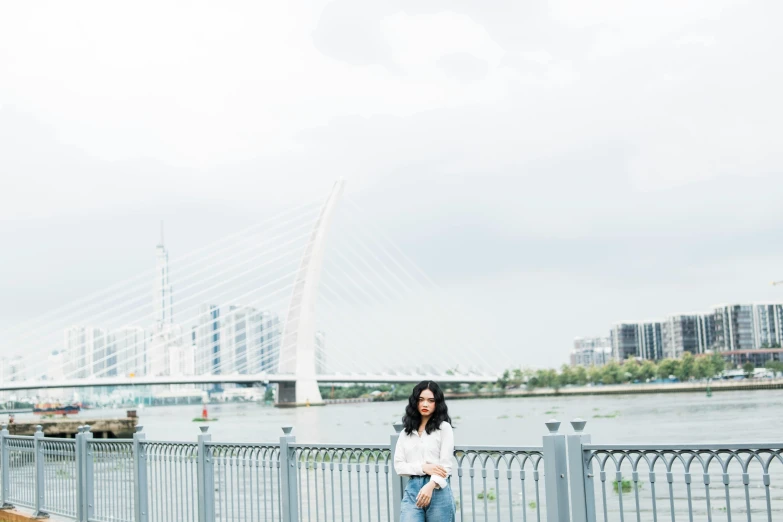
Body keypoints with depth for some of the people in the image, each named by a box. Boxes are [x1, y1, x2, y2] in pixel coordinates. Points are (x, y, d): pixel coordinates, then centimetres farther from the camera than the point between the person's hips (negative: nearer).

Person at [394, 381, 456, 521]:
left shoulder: (444, 428, 2)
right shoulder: (407, 431, 14)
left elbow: (445, 465, -6)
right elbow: (398, 465, 7)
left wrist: (430, 486, -23)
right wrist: (423, 467, -10)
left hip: (438, 490, -3)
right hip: (412, 490, 3)